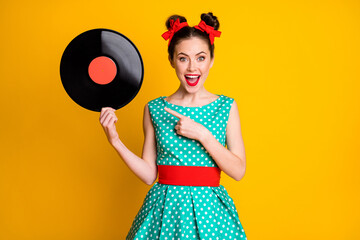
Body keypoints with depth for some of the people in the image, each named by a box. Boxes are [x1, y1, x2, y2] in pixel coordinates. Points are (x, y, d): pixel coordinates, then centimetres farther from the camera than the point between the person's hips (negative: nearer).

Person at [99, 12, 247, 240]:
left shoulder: (226, 107, 0)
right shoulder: (154, 109, 2)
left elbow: (238, 171, -6)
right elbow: (149, 174, 2)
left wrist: (202, 135, -15)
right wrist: (115, 141, -8)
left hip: (209, 209, 0)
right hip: (164, 210, 1)